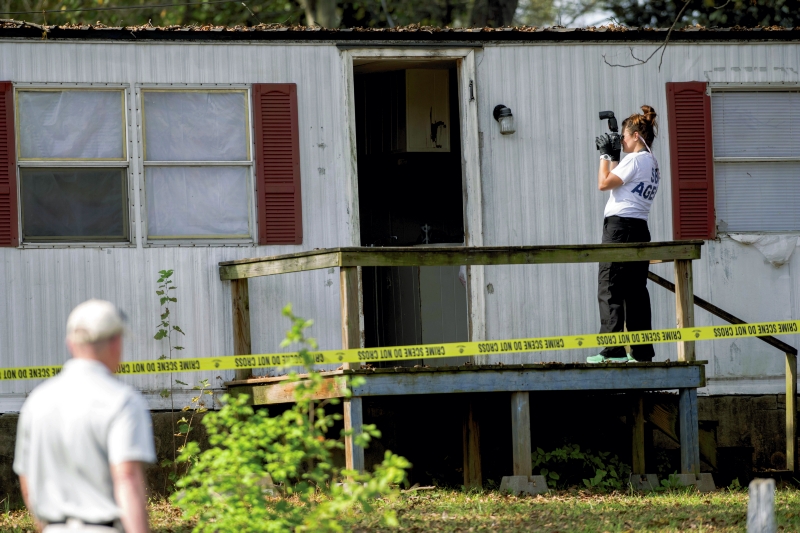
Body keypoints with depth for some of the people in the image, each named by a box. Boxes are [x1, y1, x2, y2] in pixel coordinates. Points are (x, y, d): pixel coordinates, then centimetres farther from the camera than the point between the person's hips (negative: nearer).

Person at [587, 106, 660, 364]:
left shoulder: (635, 160, -10)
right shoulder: (652, 163, 18)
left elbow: (604, 183, -11)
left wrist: (606, 155, 0)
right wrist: (613, 156, 20)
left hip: (621, 226, -9)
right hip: (640, 229, 9)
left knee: (609, 289, -8)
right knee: (635, 291, 8)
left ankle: (613, 350, -14)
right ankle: (642, 352, 6)